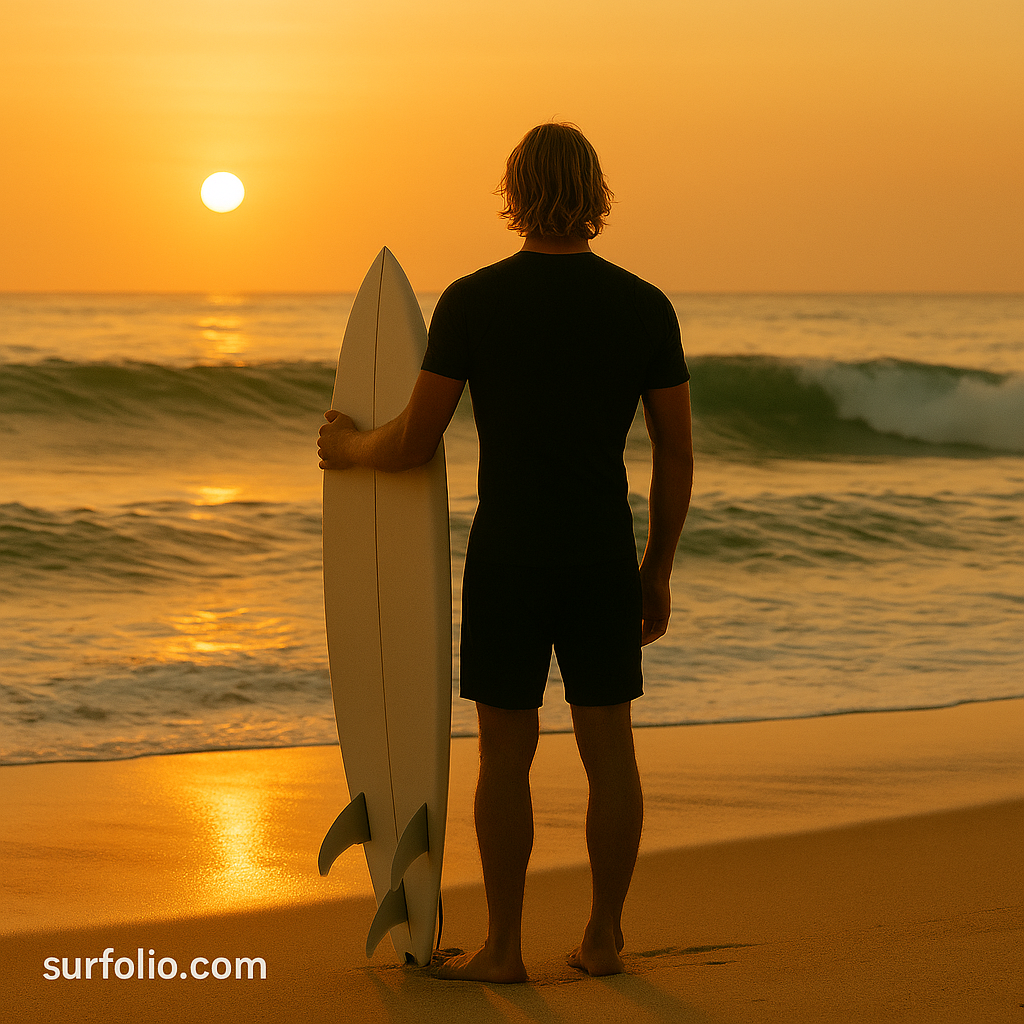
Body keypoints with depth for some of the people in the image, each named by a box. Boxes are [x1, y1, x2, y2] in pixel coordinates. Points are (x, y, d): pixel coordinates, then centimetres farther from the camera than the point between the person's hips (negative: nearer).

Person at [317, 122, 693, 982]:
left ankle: (503, 948, 10)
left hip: (509, 555, -2)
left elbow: (413, 445, -7)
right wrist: (658, 572, 13)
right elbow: (678, 455, 3)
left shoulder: (472, 301, -8)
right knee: (609, 749, 10)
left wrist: (350, 447, 16)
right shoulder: (645, 307, 0)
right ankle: (604, 939, 16)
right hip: (606, 555, 2)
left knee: (505, 755, 5)